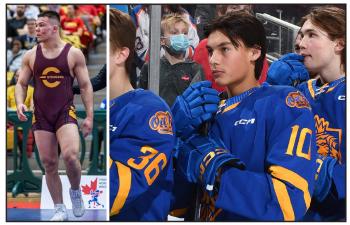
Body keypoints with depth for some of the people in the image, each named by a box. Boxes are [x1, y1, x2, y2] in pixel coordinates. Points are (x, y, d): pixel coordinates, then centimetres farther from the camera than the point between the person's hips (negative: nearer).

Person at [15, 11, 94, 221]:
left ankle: (75, 191, 7)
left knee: (70, 155, -23)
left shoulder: (74, 53, -2)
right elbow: (21, 84, 12)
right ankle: (60, 210, 15)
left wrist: (90, 116, -3)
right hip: (41, 115, 3)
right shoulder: (31, 56, 5)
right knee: (49, 163, 3)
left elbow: (85, 86, 2)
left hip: (66, 113, -3)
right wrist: (20, 103, -9)